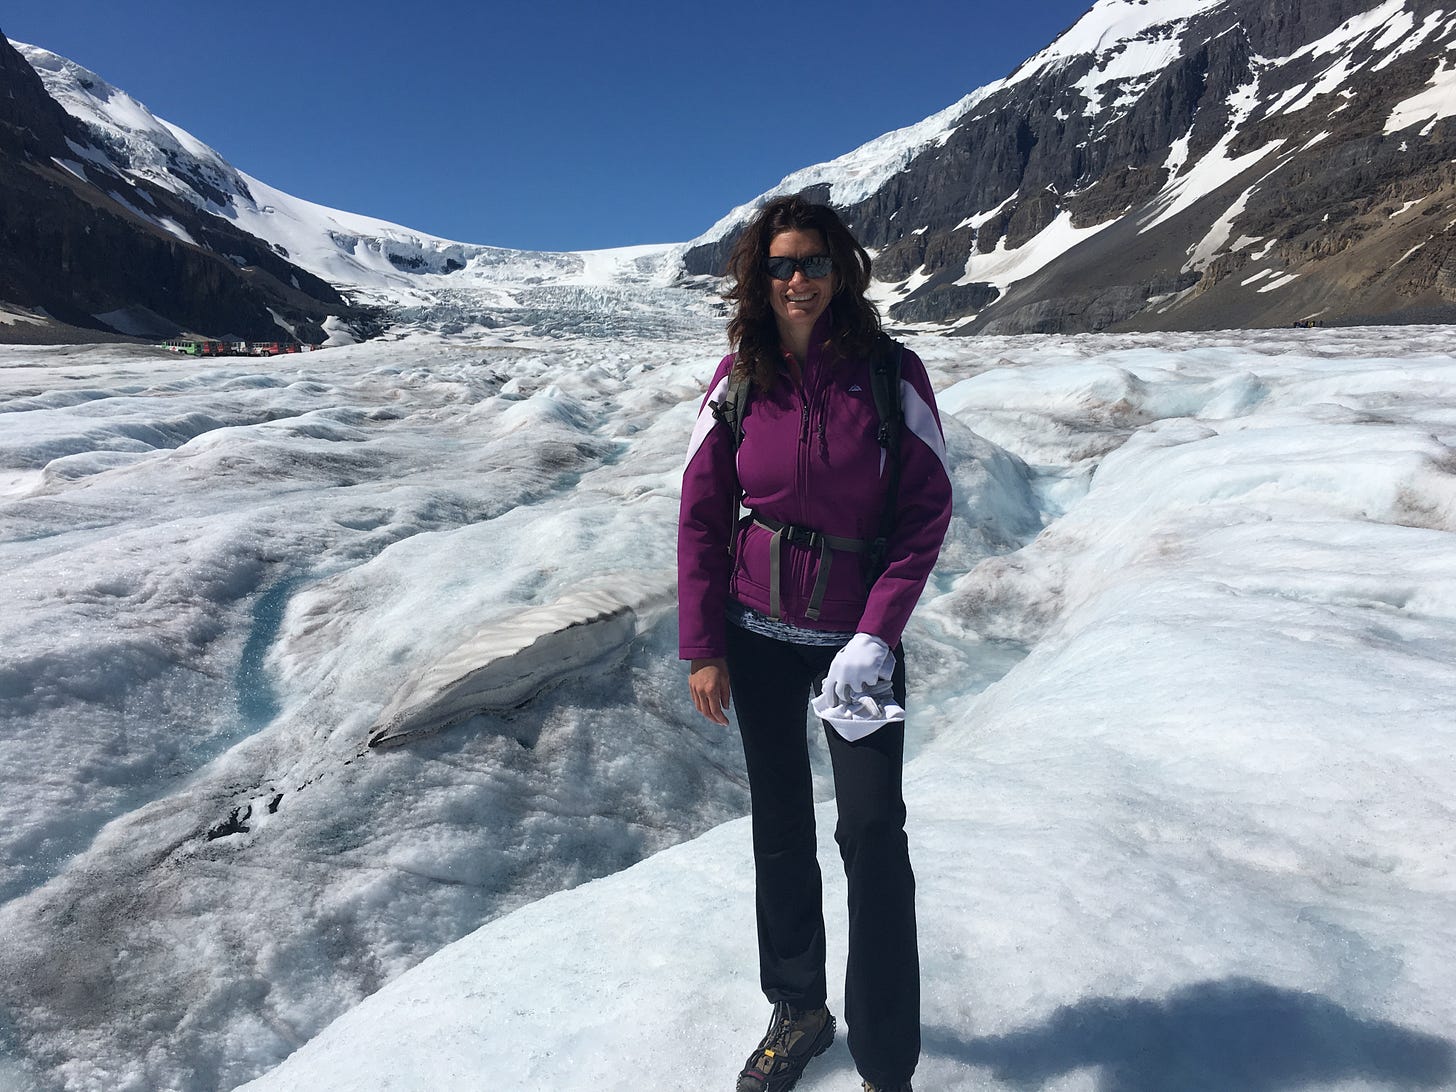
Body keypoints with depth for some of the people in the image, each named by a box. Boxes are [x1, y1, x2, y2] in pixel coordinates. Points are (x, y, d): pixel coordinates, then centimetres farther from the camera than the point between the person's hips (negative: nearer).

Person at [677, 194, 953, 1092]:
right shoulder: (740, 379, -2)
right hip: (759, 636, 2)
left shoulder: (891, 373, -7)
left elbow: (927, 510, -7)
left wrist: (877, 635, -16)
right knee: (780, 824, 13)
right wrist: (702, 648, -2)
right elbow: (701, 515, 1)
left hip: (857, 637, -2)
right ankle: (798, 1009, 35)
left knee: (873, 832, -5)